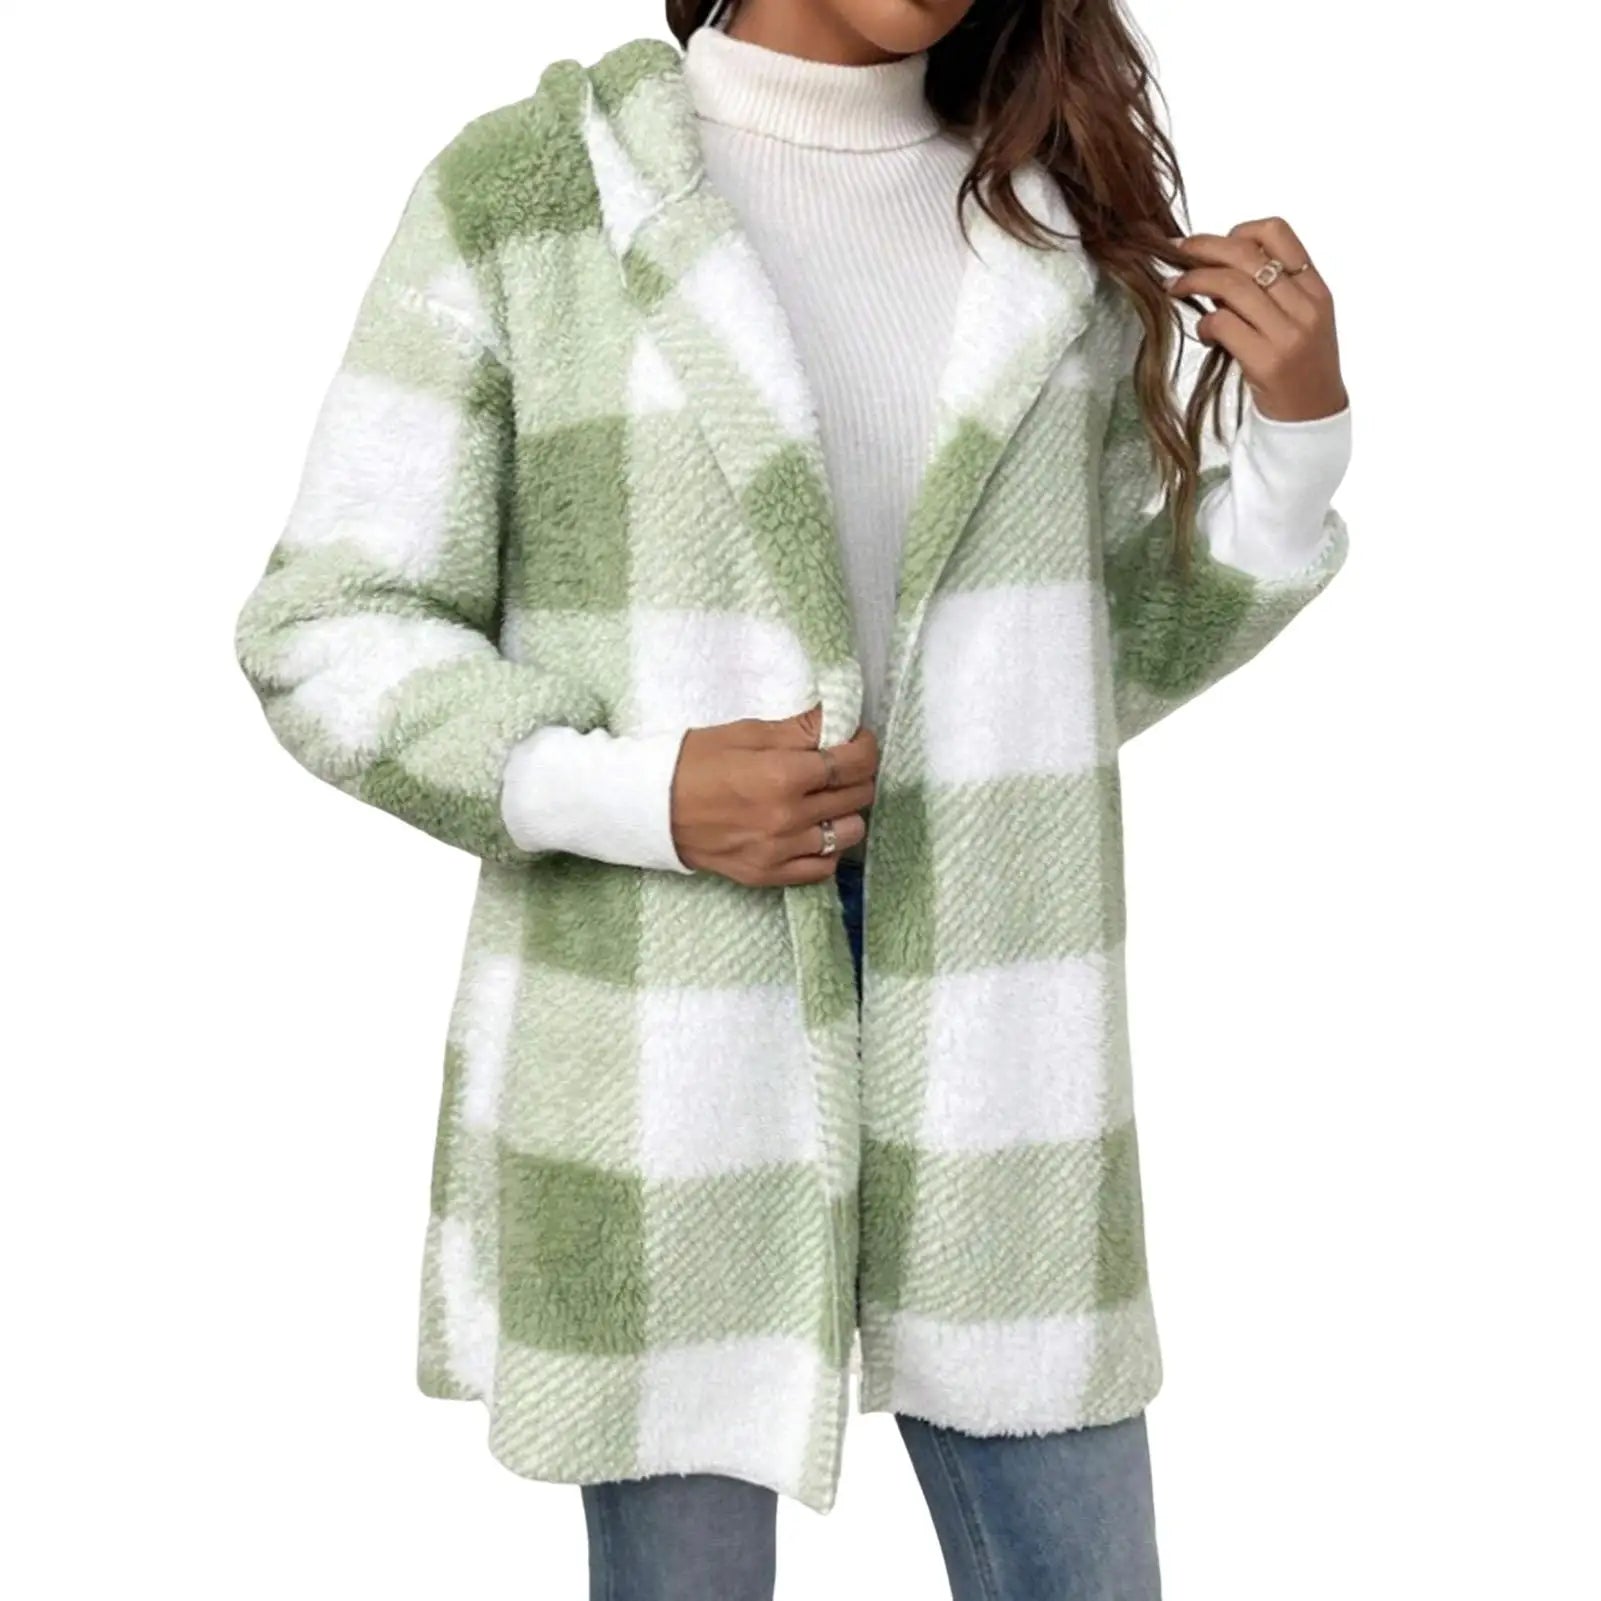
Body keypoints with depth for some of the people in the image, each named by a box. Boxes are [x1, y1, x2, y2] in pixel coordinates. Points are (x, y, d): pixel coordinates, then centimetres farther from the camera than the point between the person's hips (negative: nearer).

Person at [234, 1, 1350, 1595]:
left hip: (986, 1033, 4)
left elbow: (1099, 651, 11)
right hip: (662, 1055, -3)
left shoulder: (1062, 212, 4)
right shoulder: (516, 195, -7)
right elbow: (331, 638, -5)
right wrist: (632, 798, -19)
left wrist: (1297, 437, -4)